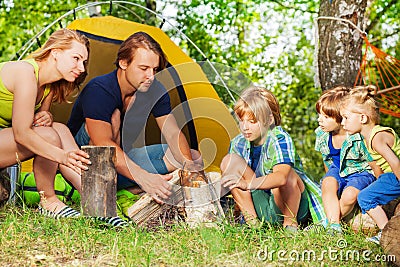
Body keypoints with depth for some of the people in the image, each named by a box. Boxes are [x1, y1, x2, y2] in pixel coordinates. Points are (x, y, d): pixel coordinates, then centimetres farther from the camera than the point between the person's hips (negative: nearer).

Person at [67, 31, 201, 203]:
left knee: (194, 157, -8)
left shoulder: (155, 90, -7)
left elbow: (173, 133, -11)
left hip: (128, 157, 6)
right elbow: (103, 143, -39)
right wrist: (143, 178, -51)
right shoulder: (98, 90, -27)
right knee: (113, 116, -34)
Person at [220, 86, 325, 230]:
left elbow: (281, 176, -41)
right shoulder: (238, 144, 0)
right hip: (261, 207, 5)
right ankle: (251, 220, -13)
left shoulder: (280, 139, -20)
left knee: (288, 174, -38)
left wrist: (247, 184, -53)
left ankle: (290, 223, -11)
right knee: (229, 160, -13)